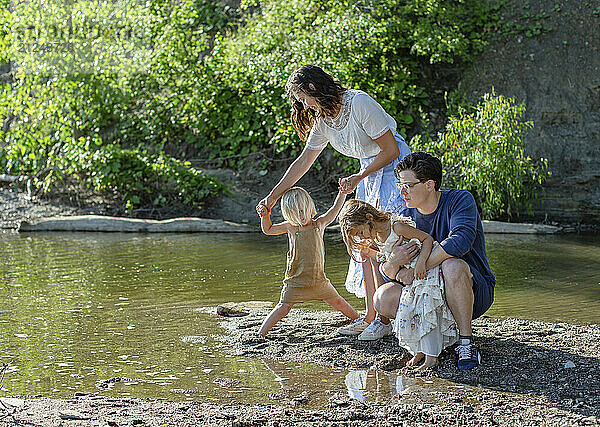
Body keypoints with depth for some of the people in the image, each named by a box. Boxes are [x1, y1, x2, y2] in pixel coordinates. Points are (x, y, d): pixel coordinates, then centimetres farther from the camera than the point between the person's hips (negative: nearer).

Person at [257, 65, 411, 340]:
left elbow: (391, 151, -18)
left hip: (393, 166, -8)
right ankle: (370, 316, 6)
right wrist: (274, 195, 13)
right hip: (369, 171, 8)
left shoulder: (360, 104, -22)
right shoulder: (322, 119, 2)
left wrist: (357, 178, -15)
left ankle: (385, 318, -11)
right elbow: (303, 161, 12)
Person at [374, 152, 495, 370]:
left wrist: (416, 269, -32)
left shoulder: (460, 200, -14)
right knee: (383, 299, -19)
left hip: (477, 291, -5)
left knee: (452, 265, -38)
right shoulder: (404, 216, 0)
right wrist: (393, 263, -28)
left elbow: (460, 241, -35)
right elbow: (385, 270, -3)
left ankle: (466, 343, -24)